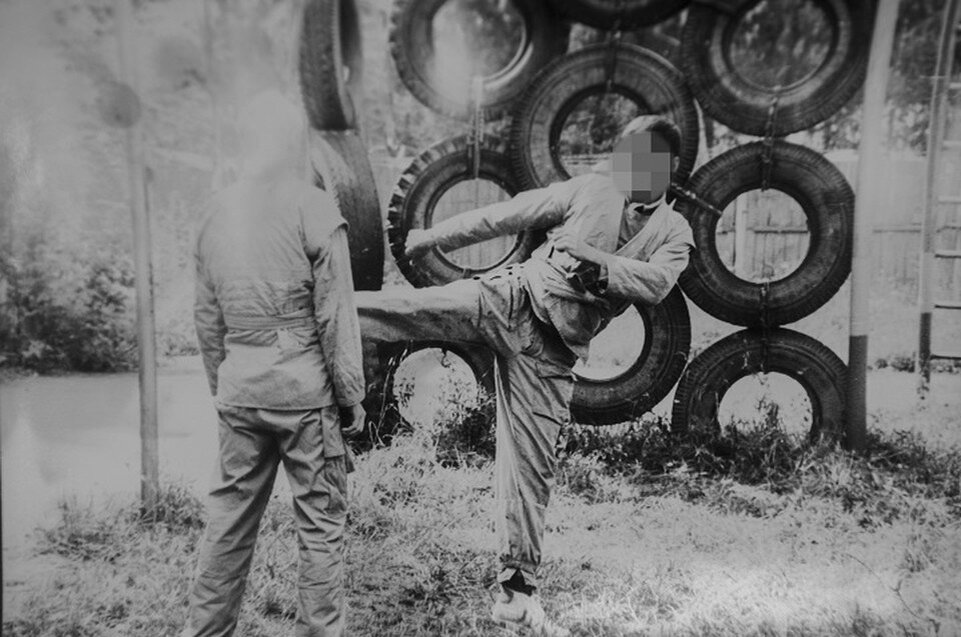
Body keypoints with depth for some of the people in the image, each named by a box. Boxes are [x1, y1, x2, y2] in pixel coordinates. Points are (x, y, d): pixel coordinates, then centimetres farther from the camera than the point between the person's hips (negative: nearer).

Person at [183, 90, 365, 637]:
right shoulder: (313, 207, -9)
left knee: (230, 517, 16)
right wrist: (351, 396, -3)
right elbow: (336, 316, -10)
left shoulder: (219, 212, 7)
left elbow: (207, 318, 11)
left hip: (239, 390, 6)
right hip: (303, 387, -5)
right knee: (322, 521, 6)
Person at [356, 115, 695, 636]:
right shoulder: (587, 190, 6)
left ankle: (516, 592, 15)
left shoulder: (674, 233, 9)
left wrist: (601, 265, -26)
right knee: (414, 308, -25)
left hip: (552, 350, 0)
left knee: (531, 464, 2)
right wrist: (435, 236, 6)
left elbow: (656, 283, -10)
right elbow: (505, 216, 6)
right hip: (513, 299, 0)